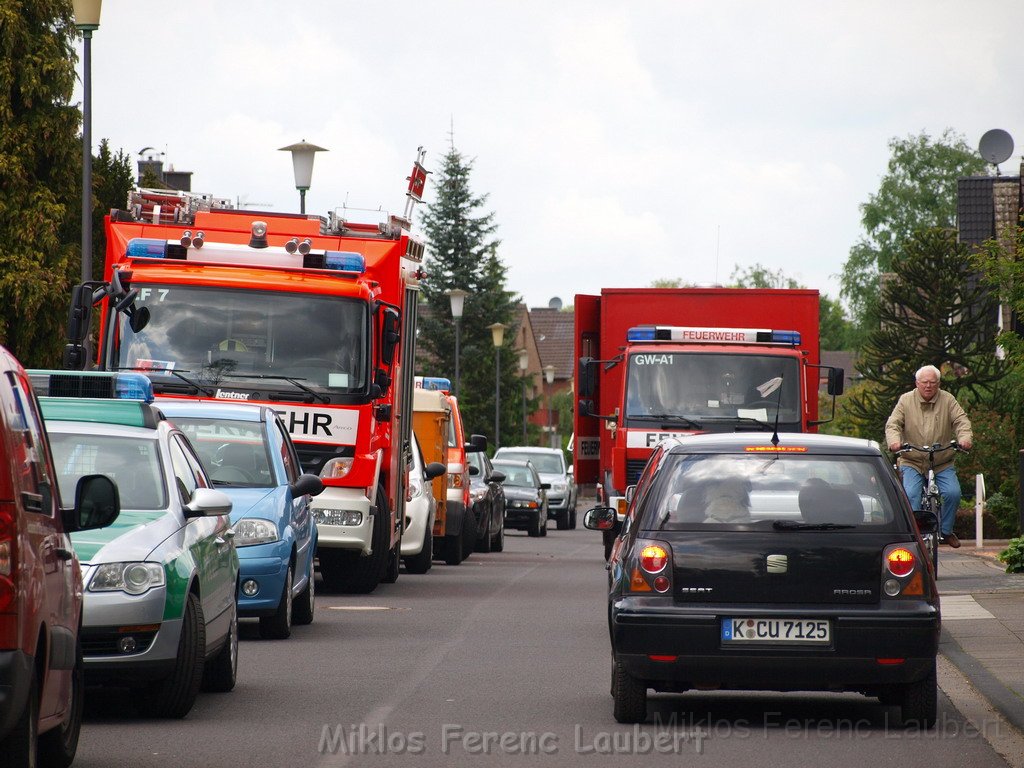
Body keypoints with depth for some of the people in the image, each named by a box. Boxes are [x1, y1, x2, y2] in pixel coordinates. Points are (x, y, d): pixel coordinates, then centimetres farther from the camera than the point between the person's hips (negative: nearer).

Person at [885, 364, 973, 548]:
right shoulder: (906, 401, 3)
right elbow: (893, 424, -5)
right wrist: (894, 440, -27)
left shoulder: (948, 400, 5)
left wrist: (965, 438, -27)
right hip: (912, 462, -1)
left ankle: (945, 531, 3)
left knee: (953, 493, -17)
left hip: (943, 464, 1)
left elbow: (961, 421, -5)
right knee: (911, 495, -22)